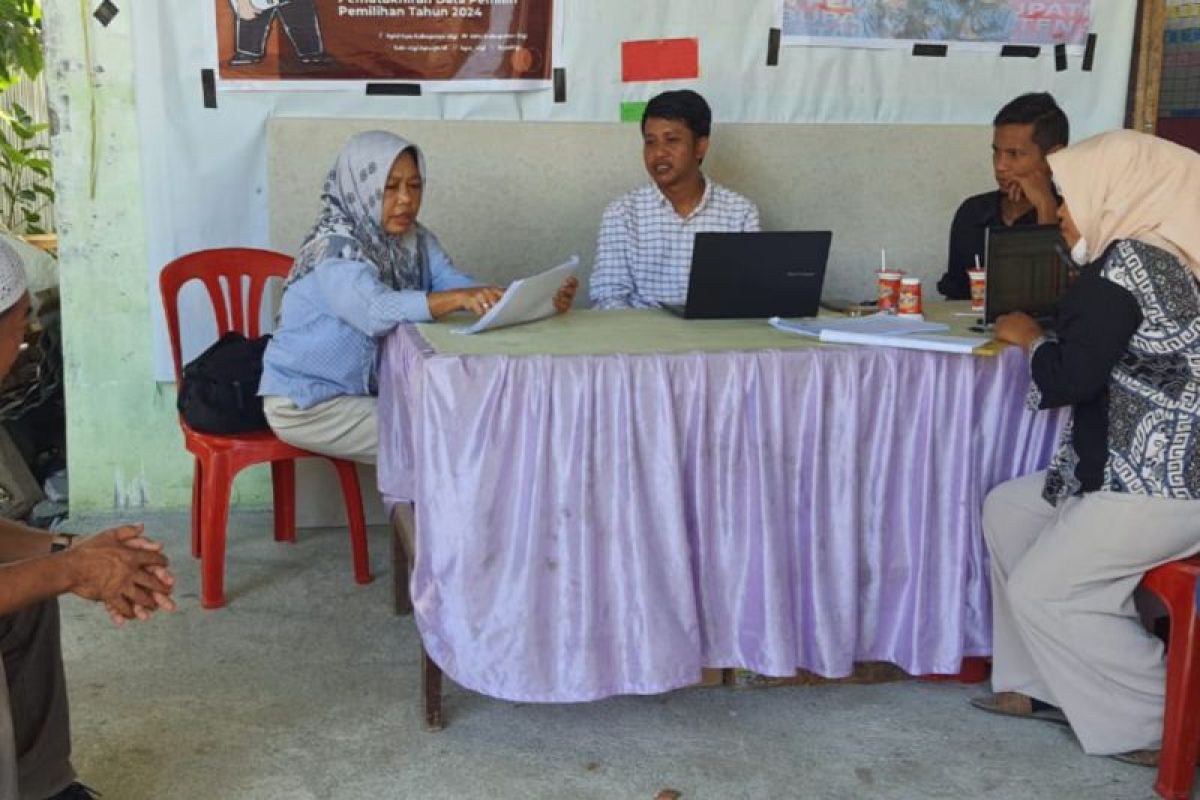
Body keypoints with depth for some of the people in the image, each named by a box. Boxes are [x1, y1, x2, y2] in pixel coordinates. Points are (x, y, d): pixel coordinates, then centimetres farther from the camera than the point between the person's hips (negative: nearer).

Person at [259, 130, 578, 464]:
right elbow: (377, 310, -39)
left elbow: (458, 284, -13)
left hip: (368, 390, 7)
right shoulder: (334, 247, -21)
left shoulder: (417, 240, 1)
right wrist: (460, 298, -52)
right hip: (305, 402, -7)